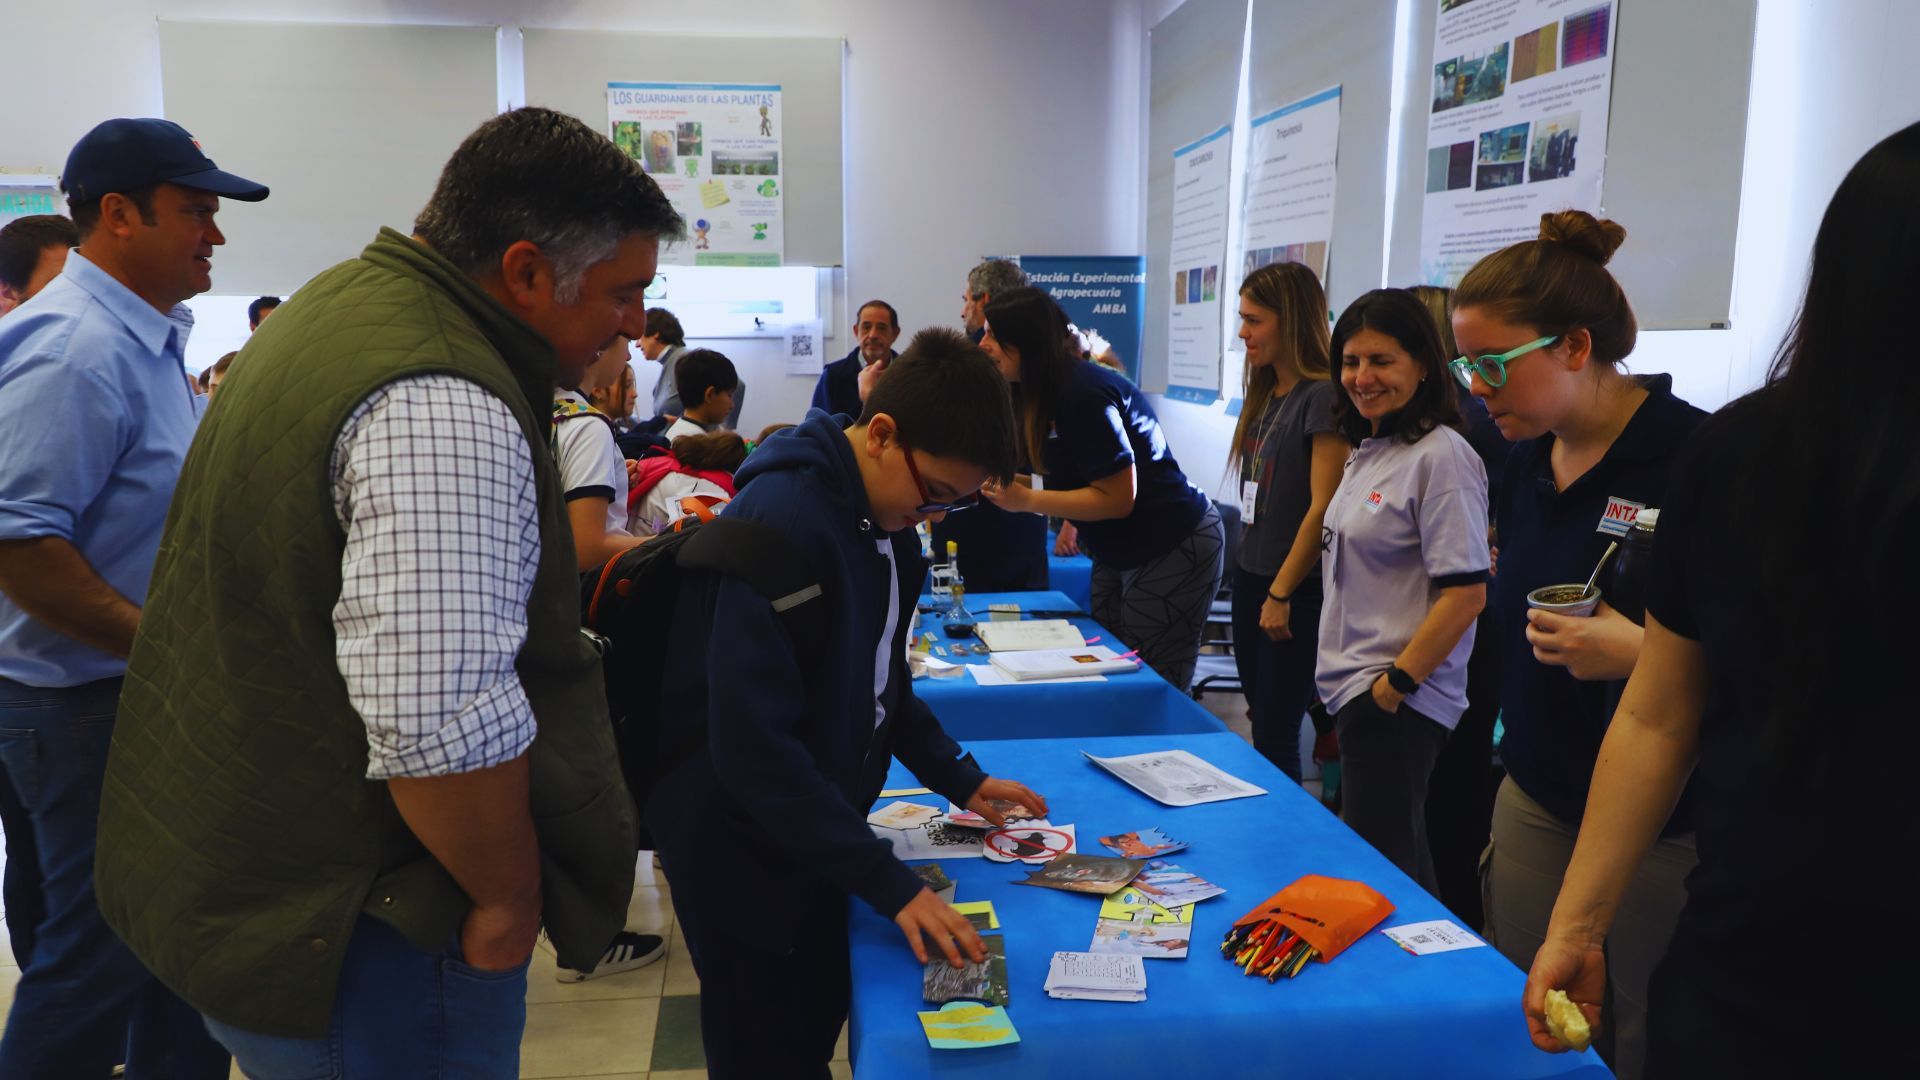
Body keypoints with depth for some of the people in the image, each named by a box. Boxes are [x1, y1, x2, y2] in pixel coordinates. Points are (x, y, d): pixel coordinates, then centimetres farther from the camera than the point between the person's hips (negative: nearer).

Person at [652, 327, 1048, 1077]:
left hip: (809, 823, 8)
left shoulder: (882, 512, 0)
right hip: (741, 839, -8)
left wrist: (956, 777, 4)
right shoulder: (781, 520, -27)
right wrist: (888, 882, -27)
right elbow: (753, 744, -29)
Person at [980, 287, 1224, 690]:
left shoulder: (1082, 395, -25)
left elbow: (1118, 498, -25)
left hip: (1174, 551, -10)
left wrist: (1027, 500, -22)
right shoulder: (1042, 392, 4)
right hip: (1119, 552, 10)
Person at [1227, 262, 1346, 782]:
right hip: (1250, 579, 8)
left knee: (1275, 739, -1)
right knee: (1261, 726, 14)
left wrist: (1281, 593, -15)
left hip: (1295, 591, -8)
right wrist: (1252, 580, 10)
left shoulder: (1323, 396, -14)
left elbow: (1323, 508, -18)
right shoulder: (1264, 394, 12)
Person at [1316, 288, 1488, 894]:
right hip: (1353, 689, 9)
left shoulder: (1440, 458, -15)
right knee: (1396, 864, 18)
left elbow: (1466, 593, -20)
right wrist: (1348, 692, 16)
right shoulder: (1369, 453, 12)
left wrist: (1396, 685, -18)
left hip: (1397, 704, -9)